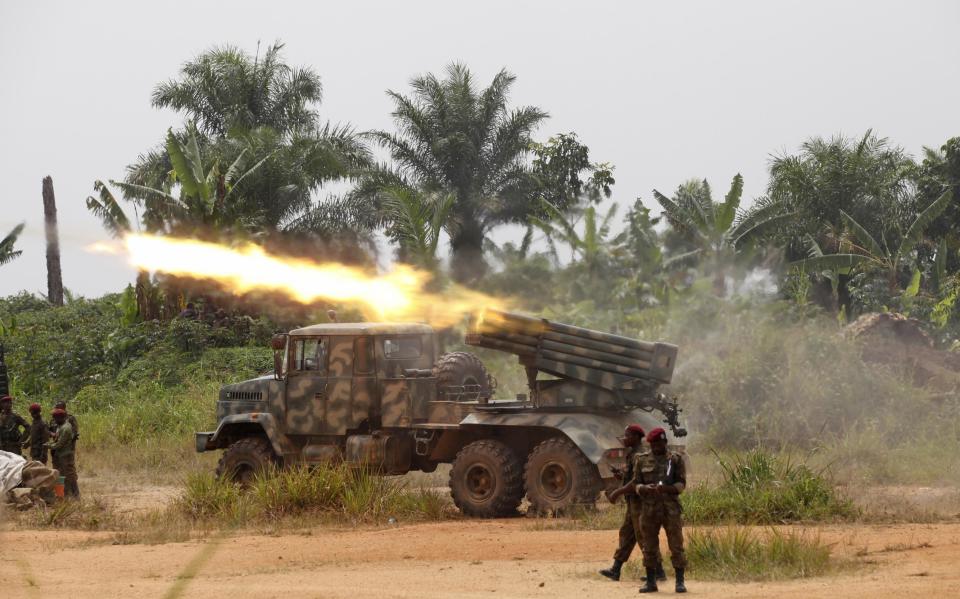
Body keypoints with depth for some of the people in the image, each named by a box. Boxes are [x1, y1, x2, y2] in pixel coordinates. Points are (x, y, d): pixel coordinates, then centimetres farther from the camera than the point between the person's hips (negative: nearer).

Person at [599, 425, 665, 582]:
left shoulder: (639, 456, -18)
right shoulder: (633, 454, 16)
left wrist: (617, 493, -23)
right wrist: (622, 475, 7)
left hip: (639, 502, -11)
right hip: (633, 502, 11)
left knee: (643, 536, -7)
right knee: (626, 534, 11)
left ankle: (658, 572, -4)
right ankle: (615, 570, 15)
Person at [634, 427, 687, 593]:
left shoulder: (676, 459, 3)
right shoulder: (641, 460, 7)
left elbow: (681, 483, -1)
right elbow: (636, 484, 7)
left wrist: (667, 488, -20)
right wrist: (646, 489, -16)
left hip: (671, 507, -2)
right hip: (649, 508, 2)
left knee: (676, 545, -4)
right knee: (649, 547, 5)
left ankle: (680, 582, 0)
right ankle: (651, 582, 12)